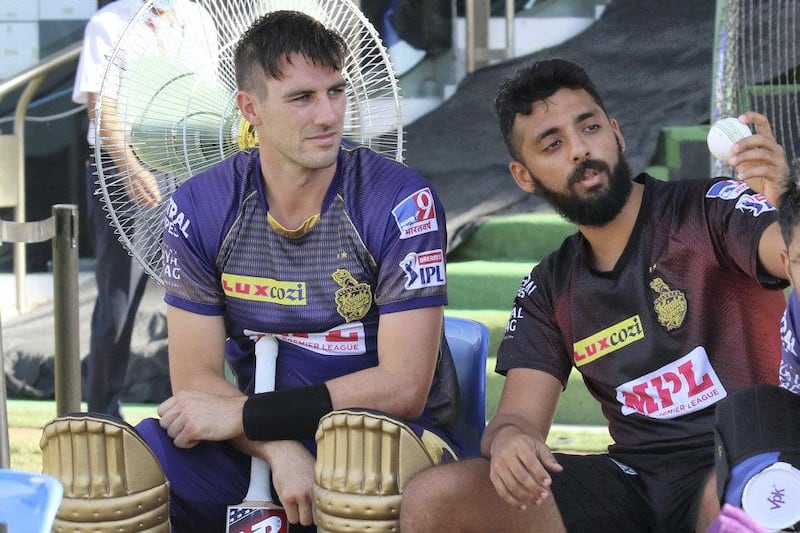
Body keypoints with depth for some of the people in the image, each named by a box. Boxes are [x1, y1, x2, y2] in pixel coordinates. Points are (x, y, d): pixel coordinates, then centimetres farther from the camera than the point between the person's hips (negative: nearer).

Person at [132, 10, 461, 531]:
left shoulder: (401, 202, -12)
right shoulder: (199, 209, -2)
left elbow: (402, 386, -15)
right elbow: (195, 375, -3)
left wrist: (244, 415, -17)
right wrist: (280, 450, -23)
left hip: (385, 432, -3)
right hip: (260, 442, 3)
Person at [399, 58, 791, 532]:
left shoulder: (708, 210, -3)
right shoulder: (549, 290, 13)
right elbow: (520, 416, 6)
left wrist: (783, 203, -45)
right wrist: (507, 439, -20)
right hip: (635, 482, 5)